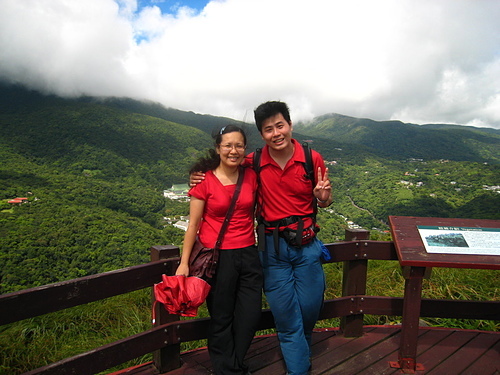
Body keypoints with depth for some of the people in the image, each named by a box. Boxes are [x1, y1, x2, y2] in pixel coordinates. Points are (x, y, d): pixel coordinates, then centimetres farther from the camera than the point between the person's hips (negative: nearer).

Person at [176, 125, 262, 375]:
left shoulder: (251, 176, 1)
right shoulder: (204, 180, -8)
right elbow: (193, 224, -6)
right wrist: (184, 263, -8)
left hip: (248, 254, 4)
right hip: (217, 256, -3)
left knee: (250, 316, 11)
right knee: (221, 319, 11)